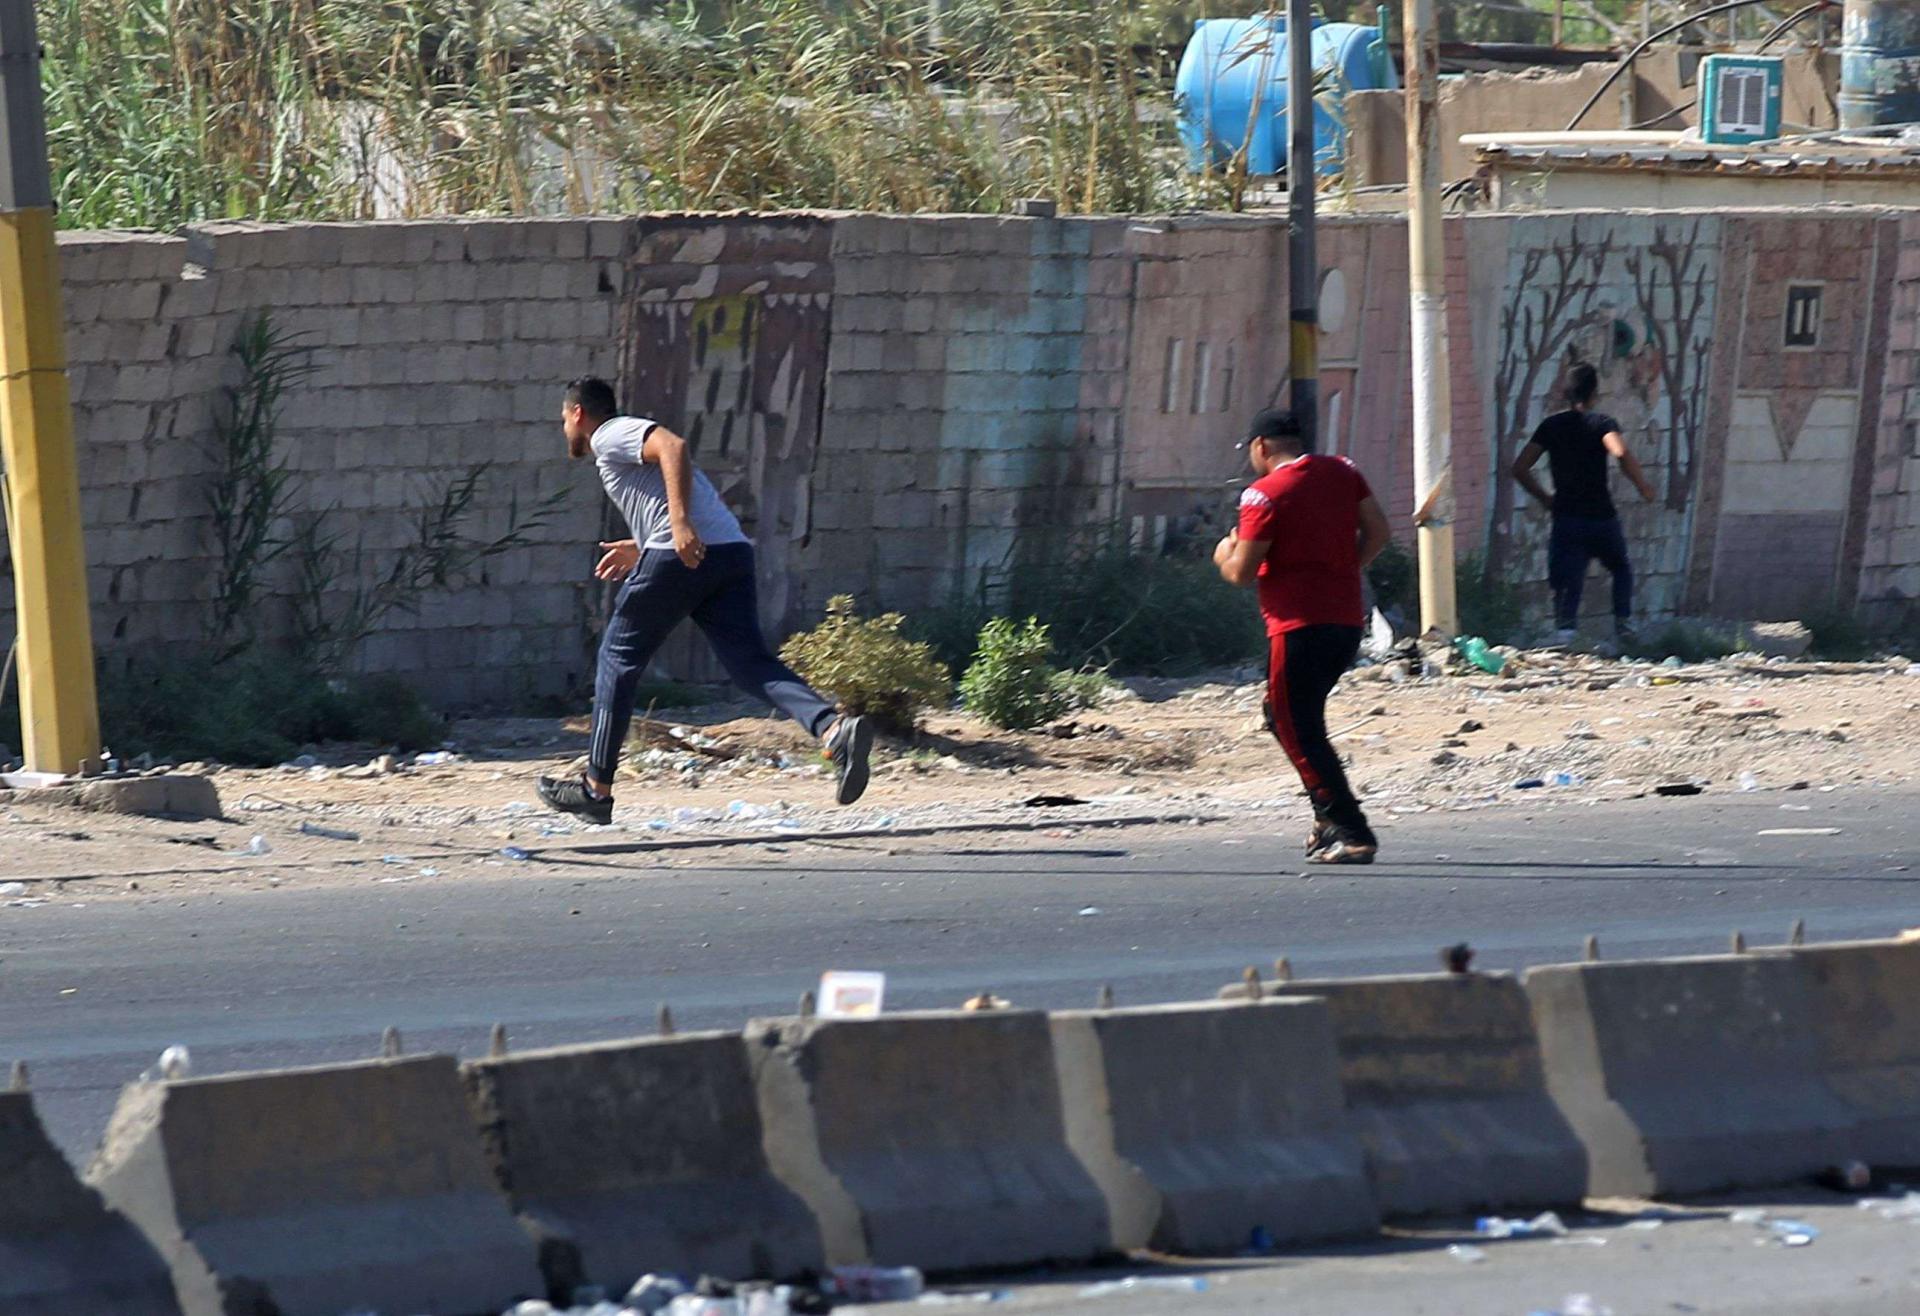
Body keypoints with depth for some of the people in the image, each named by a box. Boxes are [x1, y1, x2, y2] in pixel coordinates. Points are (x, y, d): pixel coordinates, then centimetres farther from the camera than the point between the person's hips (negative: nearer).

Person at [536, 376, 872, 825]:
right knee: (750, 662, -5)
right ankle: (834, 730, -31)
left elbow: (673, 447, -16)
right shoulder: (631, 438, 33)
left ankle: (596, 788, 13)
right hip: (733, 552, 8)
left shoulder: (608, 436, 5)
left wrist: (679, 523, -26)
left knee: (618, 658, 9)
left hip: (679, 559, -8)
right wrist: (640, 549, 41)